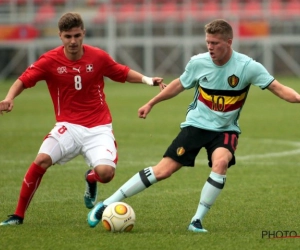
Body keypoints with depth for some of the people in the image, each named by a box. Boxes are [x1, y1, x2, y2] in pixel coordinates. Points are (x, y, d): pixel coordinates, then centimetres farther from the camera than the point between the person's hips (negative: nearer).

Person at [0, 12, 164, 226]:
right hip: (68, 126, 0)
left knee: (105, 172, -22)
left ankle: (91, 178, 20)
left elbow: (123, 73, 11)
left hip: (99, 128, 1)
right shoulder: (50, 60, -7)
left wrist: (148, 80, -3)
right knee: (42, 160, -24)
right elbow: (24, 80, -7)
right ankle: (18, 215, -8)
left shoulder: (98, 57, -3)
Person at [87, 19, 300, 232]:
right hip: (196, 124, 1)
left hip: (226, 129, -1)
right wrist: (151, 103, 17)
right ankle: (107, 205, -1)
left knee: (221, 162, -33)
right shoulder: (198, 63, -9)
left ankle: (197, 221, -19)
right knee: (163, 170, -8)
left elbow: (279, 89, -19)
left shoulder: (247, 67, -17)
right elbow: (179, 85, 10)